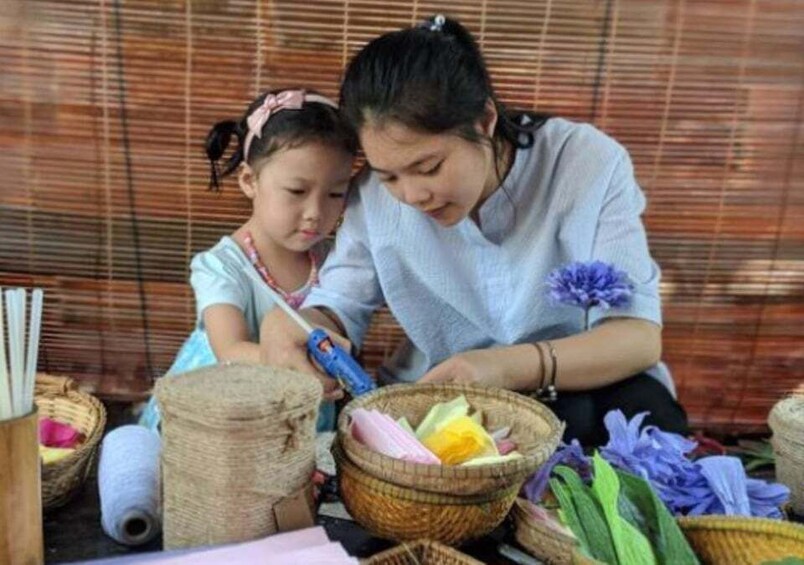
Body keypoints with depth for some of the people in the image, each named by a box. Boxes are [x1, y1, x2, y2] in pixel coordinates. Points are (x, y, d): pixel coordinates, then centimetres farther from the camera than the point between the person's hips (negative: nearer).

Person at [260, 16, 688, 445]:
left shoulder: (588, 165, -18)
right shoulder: (375, 196, -12)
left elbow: (639, 334, -21)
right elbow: (339, 308, -4)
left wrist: (509, 366, -38)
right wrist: (289, 325, -30)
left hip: (585, 381, 2)